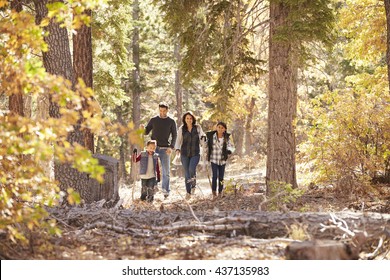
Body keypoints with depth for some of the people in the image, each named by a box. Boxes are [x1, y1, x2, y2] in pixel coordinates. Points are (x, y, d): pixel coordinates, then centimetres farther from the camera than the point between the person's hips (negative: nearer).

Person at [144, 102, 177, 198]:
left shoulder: (171, 121, 5)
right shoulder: (153, 120, 7)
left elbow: (174, 135, 5)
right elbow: (146, 132, 10)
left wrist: (171, 147, -9)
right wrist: (143, 129, -14)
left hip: (165, 149, -1)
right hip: (154, 148, 1)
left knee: (166, 170, 0)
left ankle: (166, 190, 7)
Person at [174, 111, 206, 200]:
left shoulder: (198, 128, 2)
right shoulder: (181, 129, 1)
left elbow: (202, 140, 10)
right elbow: (178, 140, 4)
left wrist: (203, 138, -13)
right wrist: (177, 149, -14)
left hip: (195, 153, -1)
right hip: (185, 154, 1)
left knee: (192, 169, -23)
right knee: (186, 173, 2)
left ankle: (193, 185, 4)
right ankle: (188, 192, 14)